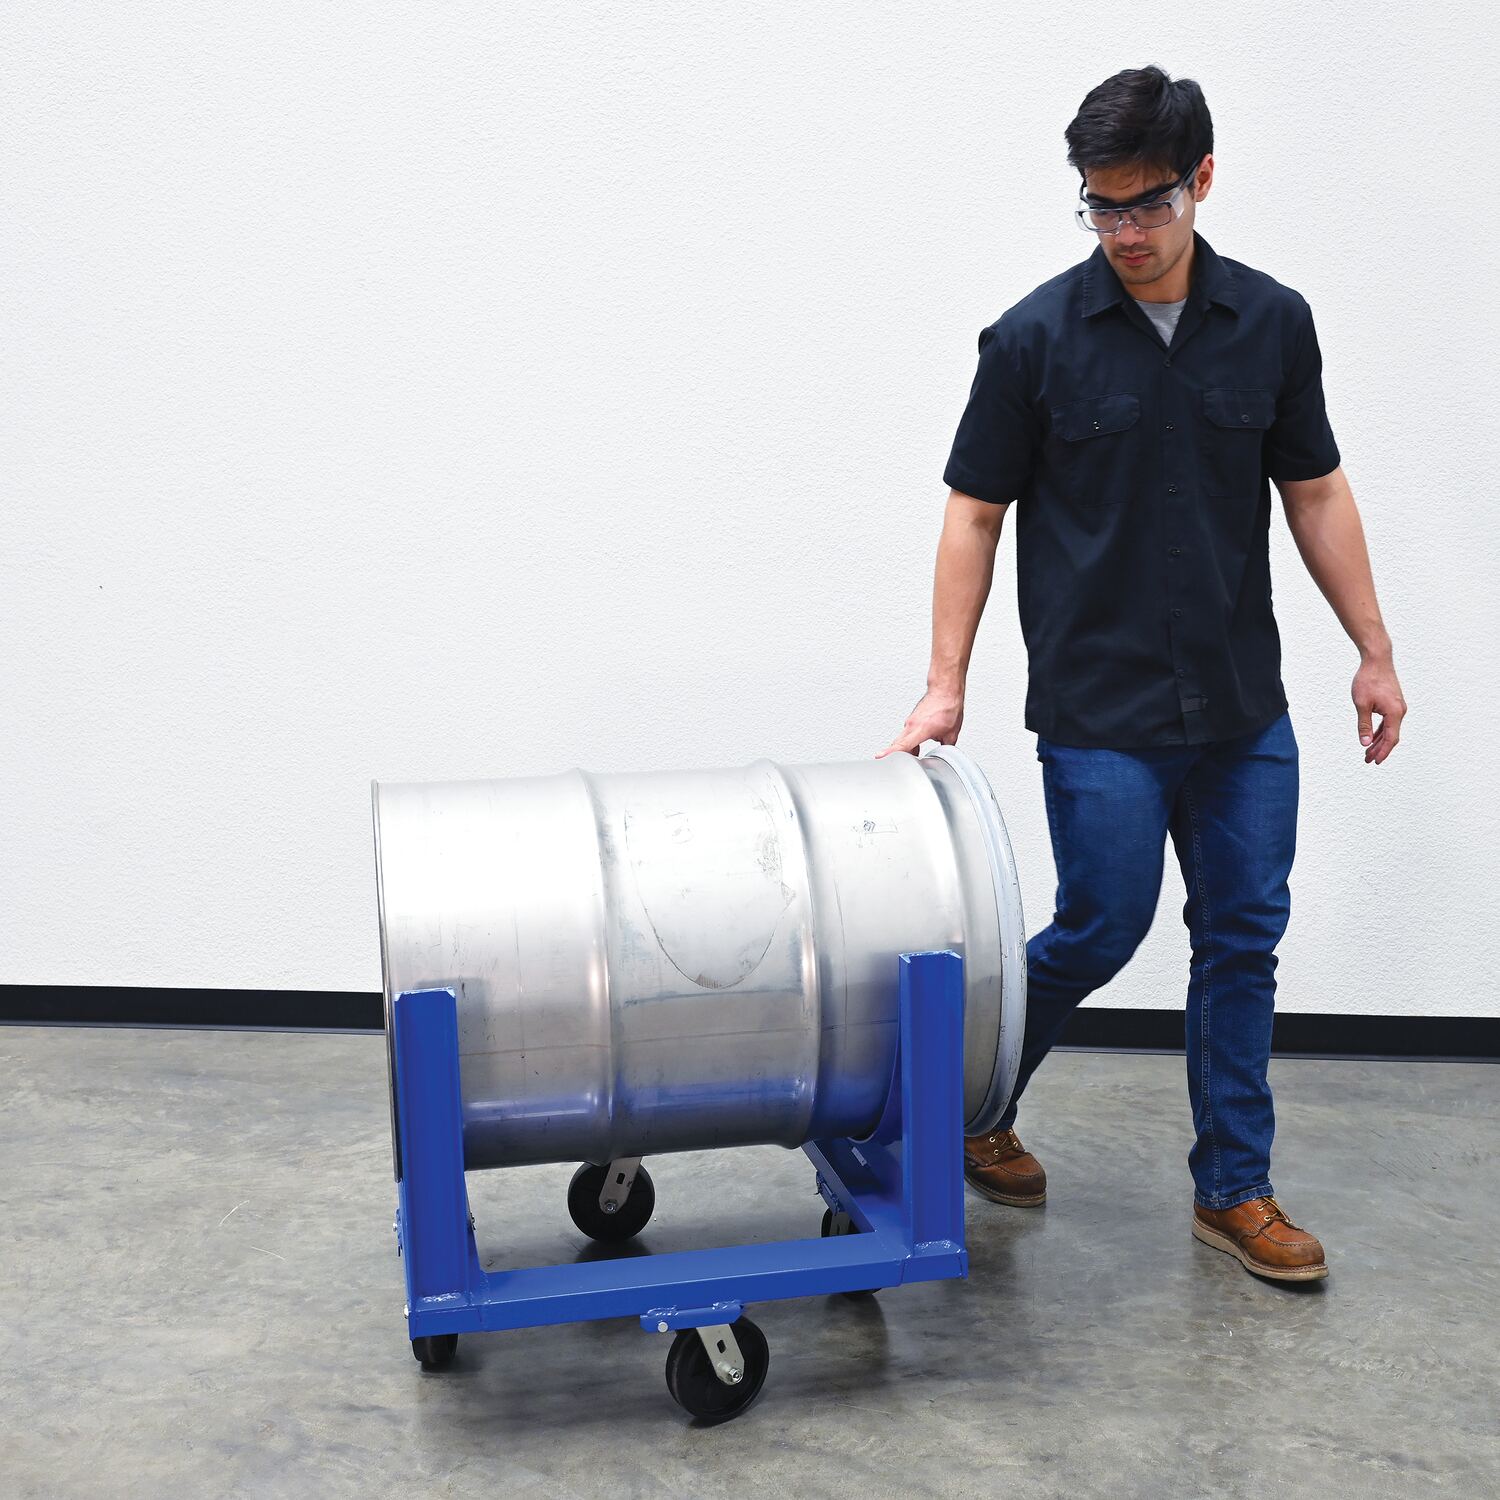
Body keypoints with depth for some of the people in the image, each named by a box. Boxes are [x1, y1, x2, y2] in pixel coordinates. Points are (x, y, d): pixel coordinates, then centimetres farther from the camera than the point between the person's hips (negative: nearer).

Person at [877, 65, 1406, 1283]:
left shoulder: (1273, 322, 3)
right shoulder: (1036, 336, -7)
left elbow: (1315, 491, 9)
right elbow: (976, 512, -3)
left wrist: (1374, 652, 6)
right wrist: (946, 684, -9)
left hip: (1242, 705, 4)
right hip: (1101, 710, -4)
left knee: (1243, 940, 7)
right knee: (1101, 930, 0)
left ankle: (1234, 1186, 20)